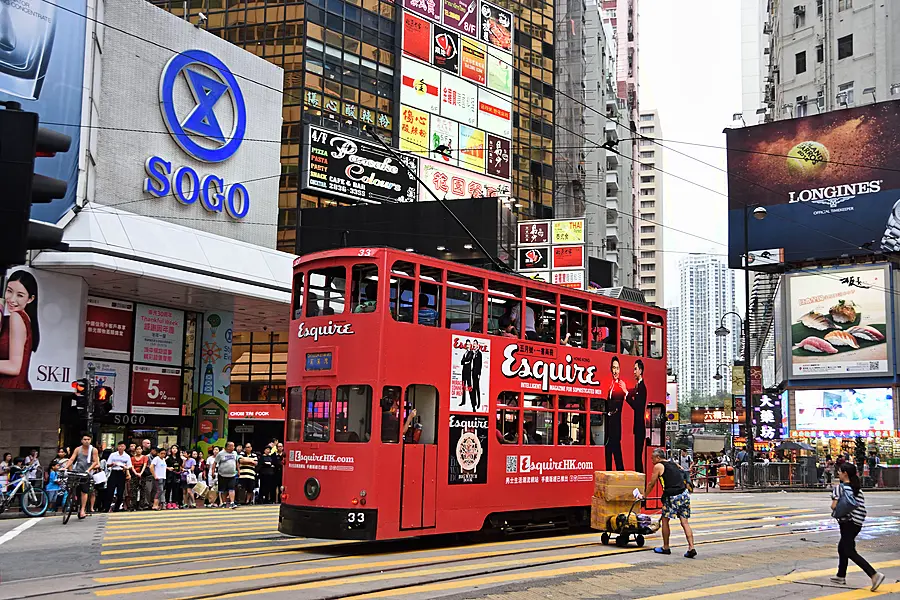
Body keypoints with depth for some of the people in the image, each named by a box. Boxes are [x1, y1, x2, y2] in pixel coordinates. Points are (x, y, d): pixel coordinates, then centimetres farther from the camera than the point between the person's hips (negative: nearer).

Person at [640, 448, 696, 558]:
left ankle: (666, 548, 16)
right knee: (684, 522, 5)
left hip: (672, 496, -6)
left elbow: (651, 484, 8)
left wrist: (644, 496, 22)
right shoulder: (673, 464, 21)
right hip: (684, 494, 6)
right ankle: (691, 548, -5)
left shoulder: (658, 466, 2)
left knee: (665, 520, 9)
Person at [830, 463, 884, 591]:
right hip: (858, 523, 8)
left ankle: (874, 574, -20)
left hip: (847, 522, -8)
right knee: (842, 548, 22)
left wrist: (836, 511, 4)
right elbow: (862, 505, 9)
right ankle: (841, 576, 30)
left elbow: (834, 506, -16)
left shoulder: (839, 487, -11)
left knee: (850, 552, -6)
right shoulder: (858, 488, 10)